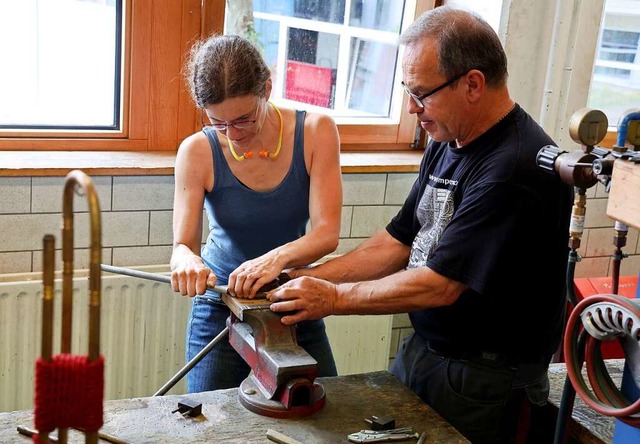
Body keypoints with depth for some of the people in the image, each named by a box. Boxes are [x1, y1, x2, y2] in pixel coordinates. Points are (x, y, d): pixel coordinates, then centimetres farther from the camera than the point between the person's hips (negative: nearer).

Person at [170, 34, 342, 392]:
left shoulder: (317, 131, -13)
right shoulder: (198, 152, -14)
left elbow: (327, 233, -18)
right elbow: (183, 245, -13)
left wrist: (278, 258, -38)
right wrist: (187, 260, -38)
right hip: (220, 306, -1)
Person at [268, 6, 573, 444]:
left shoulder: (516, 169, -25)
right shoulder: (446, 145, 4)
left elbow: (440, 284, -25)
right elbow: (398, 243, 8)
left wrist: (334, 298, -16)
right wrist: (308, 278, 0)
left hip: (484, 376, -8)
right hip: (422, 349, 8)